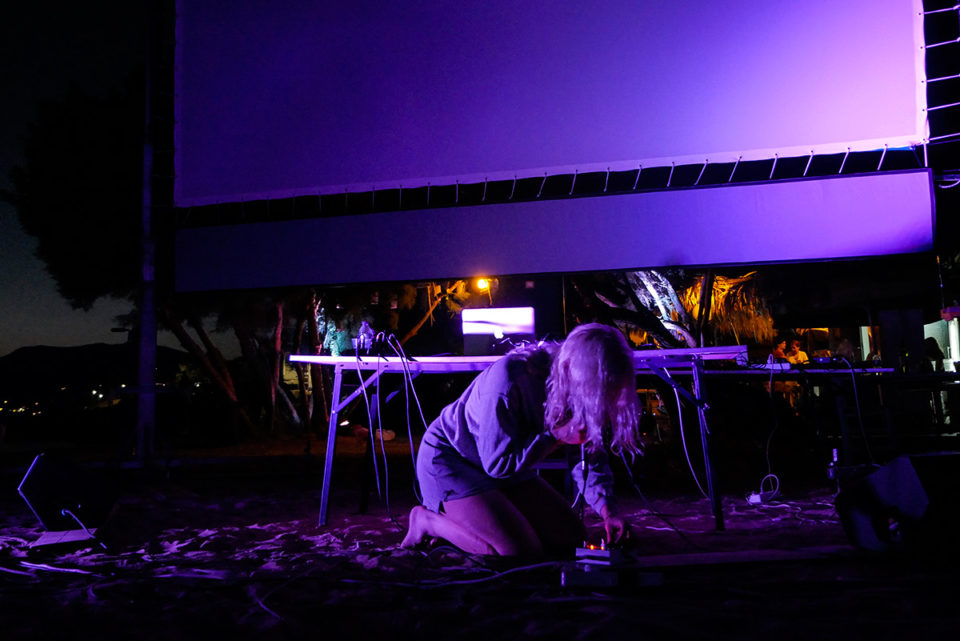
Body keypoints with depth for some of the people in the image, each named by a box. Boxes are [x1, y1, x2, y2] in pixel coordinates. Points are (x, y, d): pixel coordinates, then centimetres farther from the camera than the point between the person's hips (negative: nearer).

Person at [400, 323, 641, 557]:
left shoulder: (577, 386, -12)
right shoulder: (510, 378, -34)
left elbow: (591, 452, -3)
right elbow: (497, 462, -28)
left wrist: (607, 509, -17)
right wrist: (556, 435, -32)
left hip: (505, 463, 8)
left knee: (571, 537, 4)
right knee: (523, 552, -21)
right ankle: (427, 520, -1)